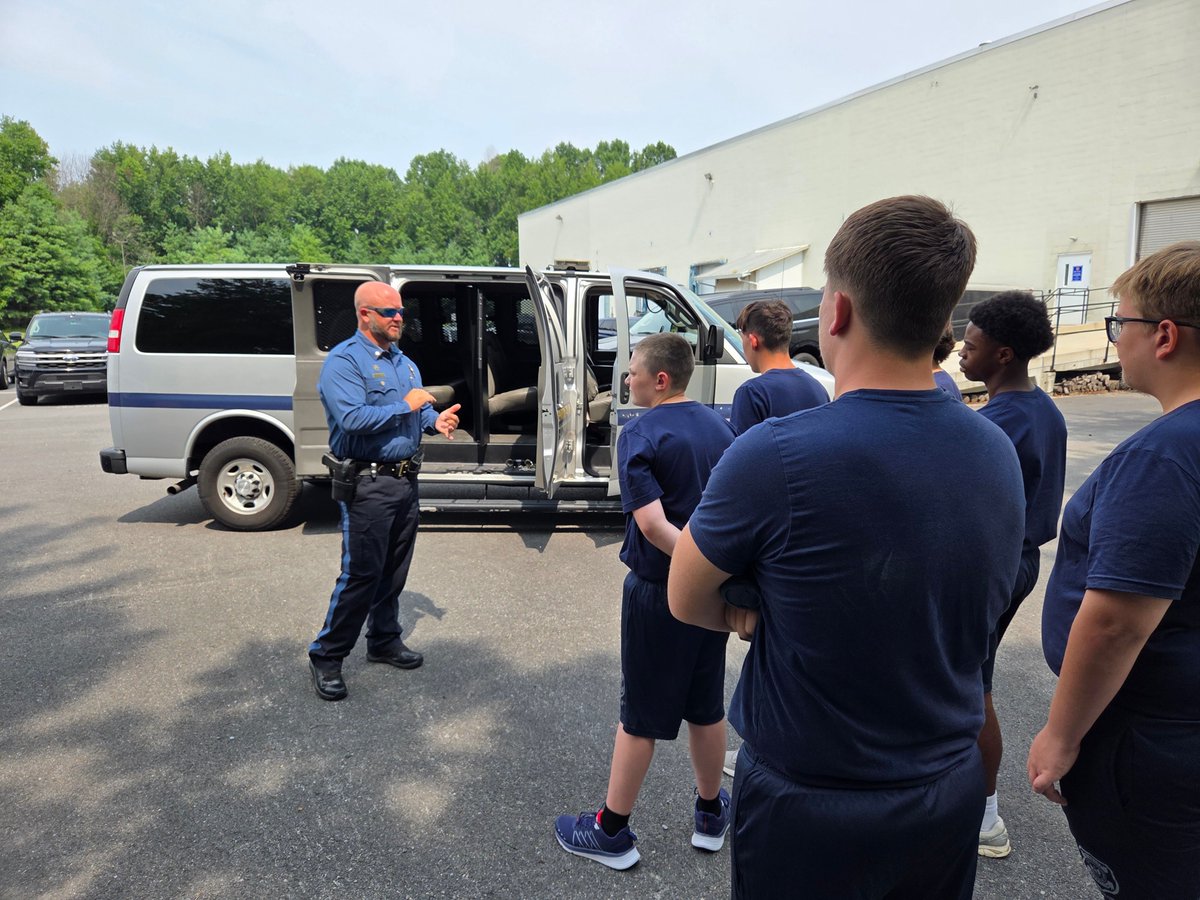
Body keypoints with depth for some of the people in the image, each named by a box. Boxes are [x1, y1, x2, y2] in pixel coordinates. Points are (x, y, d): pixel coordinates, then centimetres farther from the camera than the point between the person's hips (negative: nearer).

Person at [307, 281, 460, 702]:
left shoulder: (404, 362, 15)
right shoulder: (343, 361, -12)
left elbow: (421, 410, 20)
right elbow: (353, 419, -25)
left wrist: (436, 420, -2)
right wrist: (405, 406, -19)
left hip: (405, 479, 8)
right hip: (369, 484, -8)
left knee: (394, 570, 17)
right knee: (360, 573, -4)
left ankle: (384, 640, 32)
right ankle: (326, 656, 11)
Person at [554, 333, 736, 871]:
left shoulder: (640, 435, -15)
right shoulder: (719, 427, 5)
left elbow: (652, 523, -25)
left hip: (658, 591, -6)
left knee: (641, 716, 6)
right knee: (707, 705, 19)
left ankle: (611, 833, 23)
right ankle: (711, 815, 36)